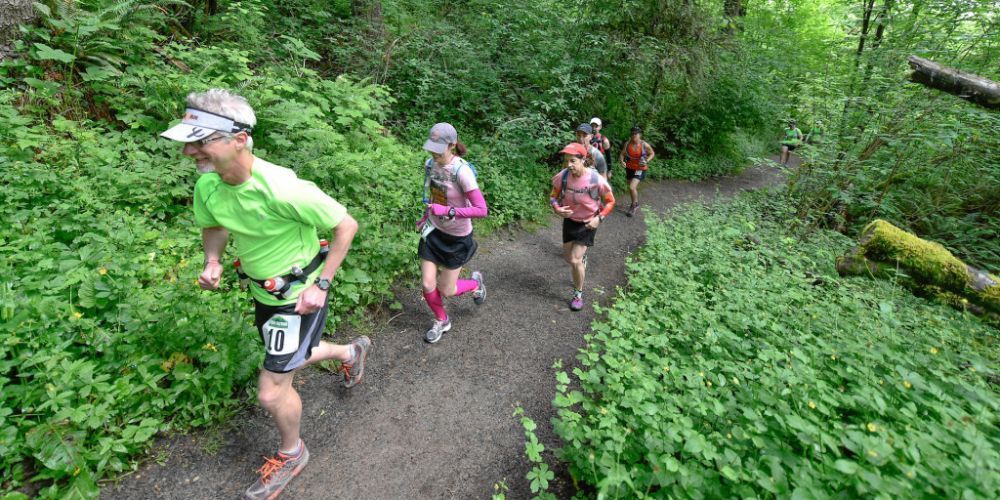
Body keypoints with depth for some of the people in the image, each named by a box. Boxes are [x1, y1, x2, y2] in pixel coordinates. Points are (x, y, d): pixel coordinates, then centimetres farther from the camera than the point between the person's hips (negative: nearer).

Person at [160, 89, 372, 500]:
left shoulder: (282, 189, -33)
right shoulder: (207, 185, -9)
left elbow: (346, 226, -23)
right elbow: (213, 226, 12)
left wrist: (321, 285, -22)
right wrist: (212, 261, -8)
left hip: (299, 296, -8)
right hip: (264, 293, 8)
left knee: (272, 392, 0)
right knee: (288, 362, 29)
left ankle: (291, 454, 33)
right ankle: (352, 351, 58)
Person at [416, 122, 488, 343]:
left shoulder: (462, 172, -26)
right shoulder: (430, 164, -5)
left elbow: (482, 210, -28)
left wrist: (448, 211, -33)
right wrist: (427, 215, 10)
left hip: (457, 237, -5)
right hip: (433, 232, 5)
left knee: (446, 291, 5)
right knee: (427, 285, 4)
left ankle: (475, 282, 39)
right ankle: (441, 321, 34)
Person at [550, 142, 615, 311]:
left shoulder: (596, 180, -25)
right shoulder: (562, 176, -18)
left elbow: (610, 201, -9)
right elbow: (554, 196, -1)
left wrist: (599, 218, -19)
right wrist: (557, 209, -20)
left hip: (588, 223, -4)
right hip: (569, 220, 4)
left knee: (575, 261, -11)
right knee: (568, 258, 16)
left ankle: (578, 294, 12)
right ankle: (582, 257, 55)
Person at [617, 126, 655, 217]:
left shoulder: (644, 145, -17)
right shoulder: (627, 143, -9)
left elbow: (652, 153, -2)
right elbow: (622, 154, -2)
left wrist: (647, 161, -19)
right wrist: (621, 161, -22)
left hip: (640, 169, -5)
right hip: (629, 168, 5)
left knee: (632, 187, -19)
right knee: (633, 187, 21)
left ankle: (634, 206, 4)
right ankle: (636, 203, 46)